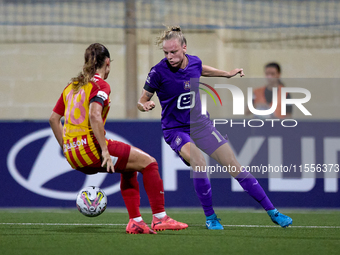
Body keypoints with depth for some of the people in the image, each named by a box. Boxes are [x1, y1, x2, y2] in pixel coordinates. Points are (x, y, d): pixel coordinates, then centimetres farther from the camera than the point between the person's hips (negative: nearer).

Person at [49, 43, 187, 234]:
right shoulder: (100, 85, -6)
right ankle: (160, 218, -3)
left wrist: (67, 149, 21)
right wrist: (105, 151, -22)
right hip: (90, 146, -9)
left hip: (72, 154, 9)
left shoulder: (72, 86, 19)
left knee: (129, 167, 26)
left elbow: (54, 119, 20)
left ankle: (135, 221, 17)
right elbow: (94, 116, -22)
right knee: (149, 162, 0)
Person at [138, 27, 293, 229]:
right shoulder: (158, 72, -18)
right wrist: (145, 106, -30)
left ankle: (272, 211, 11)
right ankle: (210, 217, -12)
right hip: (176, 129, -4)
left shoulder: (194, 62, -4)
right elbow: (142, 101, -8)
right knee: (198, 164, -31)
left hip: (201, 124, 4)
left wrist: (227, 74, 24)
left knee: (234, 165, 2)